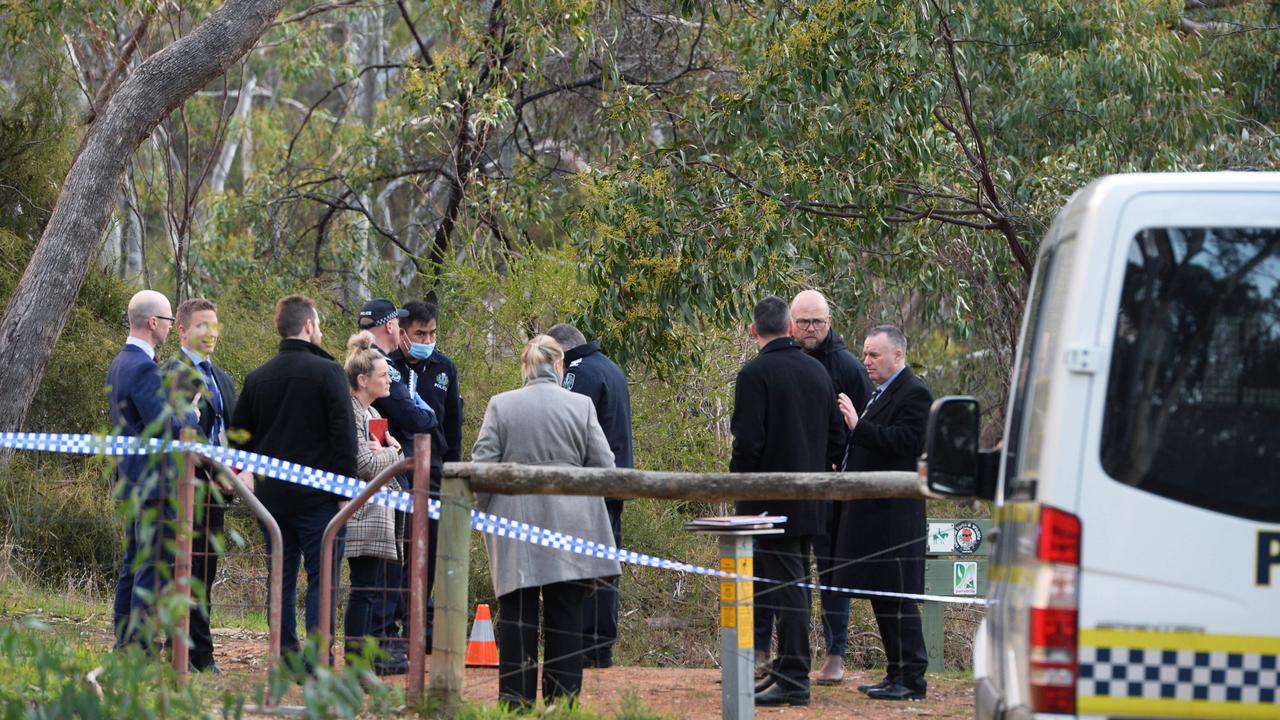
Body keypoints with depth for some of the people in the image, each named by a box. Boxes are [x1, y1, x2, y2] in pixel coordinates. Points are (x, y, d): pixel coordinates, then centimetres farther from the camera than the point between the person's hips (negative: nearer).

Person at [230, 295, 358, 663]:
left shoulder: (258, 377, 8)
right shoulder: (327, 372, -8)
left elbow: (238, 438, 14)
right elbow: (344, 435, -12)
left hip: (272, 494, 5)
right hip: (317, 495, -5)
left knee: (281, 577, 10)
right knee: (322, 577, -2)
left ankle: (284, 657, 9)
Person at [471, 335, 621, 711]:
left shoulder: (501, 405, -2)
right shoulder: (580, 405, -2)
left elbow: (482, 467, -2)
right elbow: (604, 467, 0)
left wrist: (485, 511, 11)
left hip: (516, 532, 0)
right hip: (570, 530, 0)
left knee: (517, 618, 3)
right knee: (565, 619, 5)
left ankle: (516, 704, 1)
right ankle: (562, 704, 7)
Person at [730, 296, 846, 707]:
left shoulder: (755, 374, -13)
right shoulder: (817, 372, 9)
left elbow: (748, 442, -18)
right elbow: (837, 439, 13)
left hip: (771, 500, -7)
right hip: (810, 502, 7)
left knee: (786, 588, -7)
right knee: (795, 585, 15)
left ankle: (794, 681, -9)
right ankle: (788, 671, 21)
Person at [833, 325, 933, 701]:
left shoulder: (913, 394, -10)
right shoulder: (878, 393, 20)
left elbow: (906, 441, -22)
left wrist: (858, 426, -24)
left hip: (893, 514, -10)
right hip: (870, 512, 10)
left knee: (897, 596, -8)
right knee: (880, 595, 12)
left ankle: (911, 679, -5)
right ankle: (897, 674, 18)